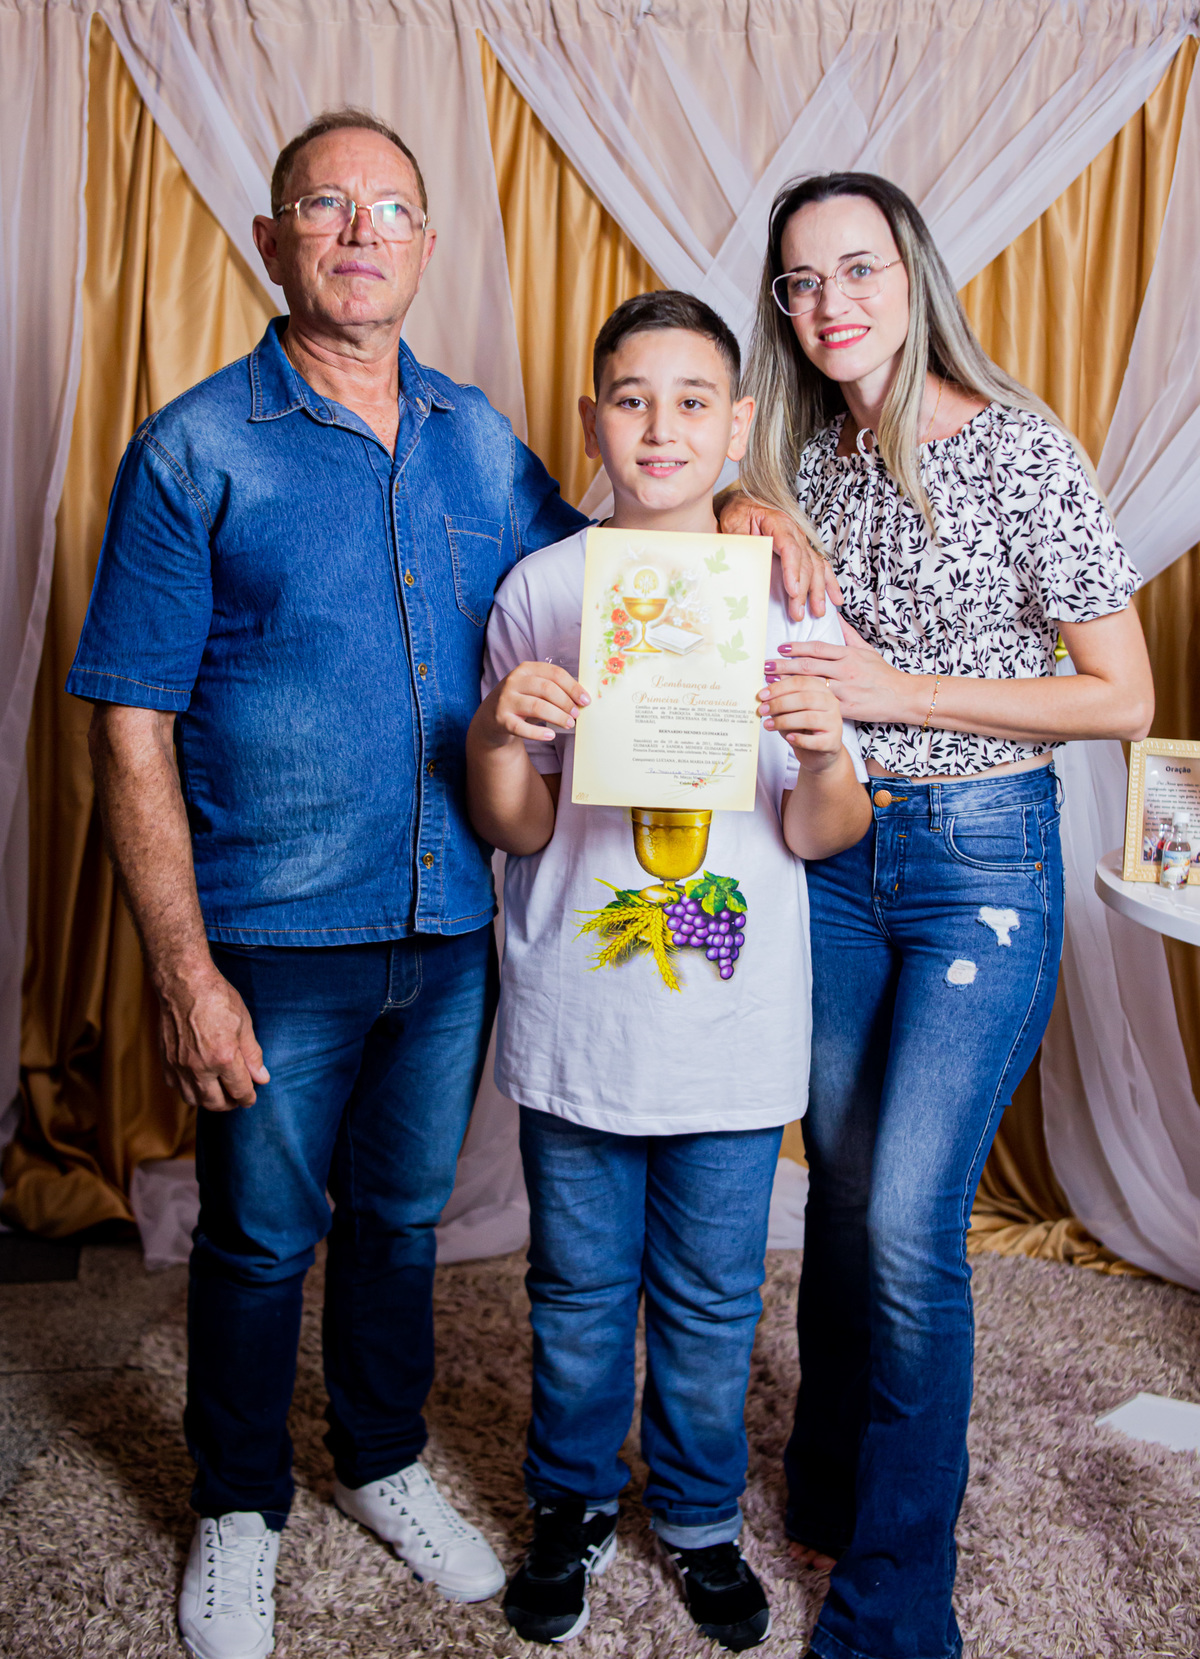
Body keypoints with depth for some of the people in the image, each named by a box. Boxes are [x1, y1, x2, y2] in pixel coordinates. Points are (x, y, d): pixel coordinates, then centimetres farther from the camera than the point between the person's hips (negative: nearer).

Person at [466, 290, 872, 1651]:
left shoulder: (788, 597, -1)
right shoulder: (538, 591, -3)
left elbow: (820, 838, -1)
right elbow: (516, 832, -3)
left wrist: (825, 758, -22)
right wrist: (498, 738, -22)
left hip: (735, 1025, 1)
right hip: (574, 1023, 0)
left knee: (712, 1301, 16)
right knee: (577, 1293, 16)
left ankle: (699, 1519, 41)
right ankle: (572, 1509, 41)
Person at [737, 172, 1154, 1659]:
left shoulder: (1019, 449, -10)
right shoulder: (803, 463, 7)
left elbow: (1125, 699, -10)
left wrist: (900, 689, -16)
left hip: (984, 853, -5)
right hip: (834, 847, 5)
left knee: (908, 1224, -6)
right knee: (841, 1189, 14)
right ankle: (830, 1494, 35)